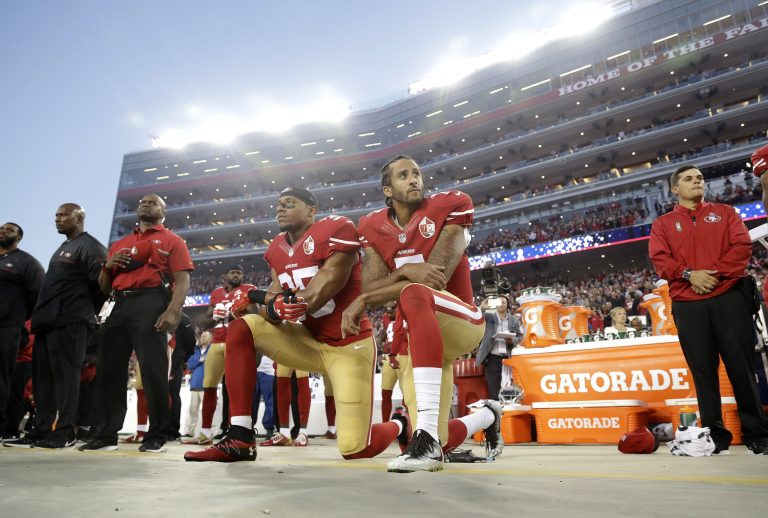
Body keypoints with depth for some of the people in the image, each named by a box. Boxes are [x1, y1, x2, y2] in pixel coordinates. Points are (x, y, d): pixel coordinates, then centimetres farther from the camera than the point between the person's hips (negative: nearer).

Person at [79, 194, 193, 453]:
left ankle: (156, 435, -2)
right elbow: (104, 287, 27)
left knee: (153, 368, -10)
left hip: (151, 303, -6)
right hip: (120, 306, 6)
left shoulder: (172, 241, 10)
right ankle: (108, 434, 14)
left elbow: (182, 280, -4)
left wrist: (173, 311, -20)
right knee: (110, 369, 5)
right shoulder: (119, 244, 27)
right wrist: (108, 266, 6)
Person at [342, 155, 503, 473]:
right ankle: (488, 416, 37)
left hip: (460, 320, -5)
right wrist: (404, 270, -27)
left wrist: (365, 299, -21)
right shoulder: (374, 227, 6)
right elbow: (370, 289, -6)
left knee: (414, 294, -38)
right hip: (421, 337, 5)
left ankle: (427, 436, -41)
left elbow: (437, 278, -19)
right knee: (436, 445, 0)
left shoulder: (449, 207, -6)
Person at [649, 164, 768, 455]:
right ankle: (715, 435, 8)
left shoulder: (724, 213, 16)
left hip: (729, 297, 0)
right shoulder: (663, 224, 14)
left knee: (741, 365, 0)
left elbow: (742, 246, 2)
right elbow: (660, 259, 1)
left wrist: (716, 273, -12)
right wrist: (689, 274, -15)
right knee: (703, 370, 1)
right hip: (688, 304, 0)